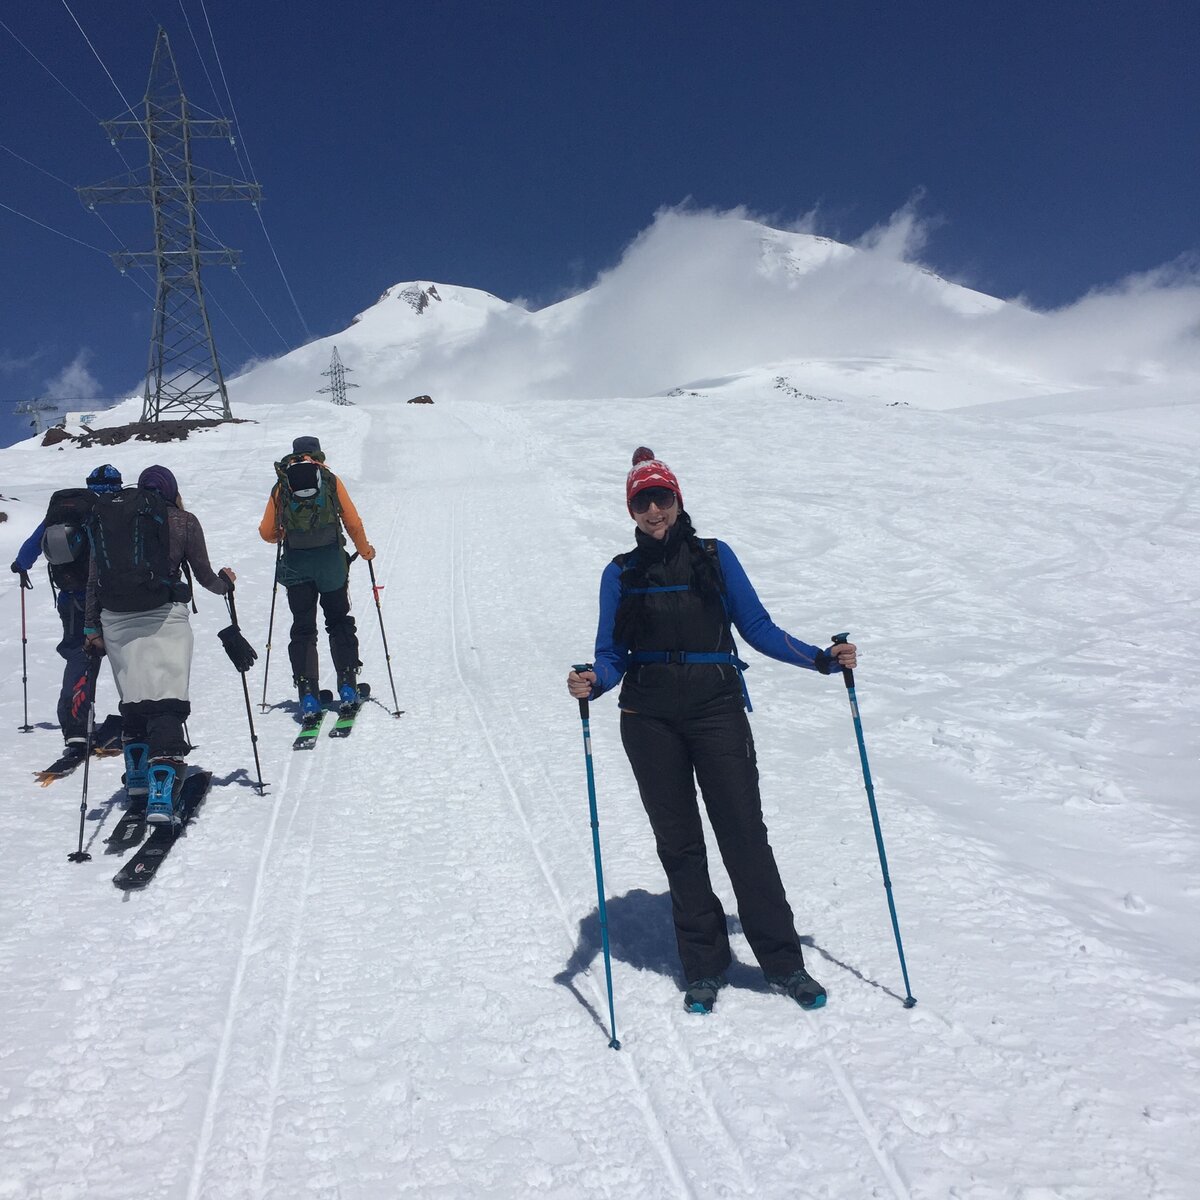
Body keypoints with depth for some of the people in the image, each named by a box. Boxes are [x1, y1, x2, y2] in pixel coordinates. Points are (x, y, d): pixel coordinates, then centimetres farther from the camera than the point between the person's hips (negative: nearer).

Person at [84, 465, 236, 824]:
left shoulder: (104, 518, 13)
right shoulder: (182, 520, 3)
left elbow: (93, 580, 10)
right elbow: (205, 577, 8)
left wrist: (92, 626, 15)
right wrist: (226, 582, 29)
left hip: (115, 621, 4)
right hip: (163, 618, -4)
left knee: (133, 700, 19)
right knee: (167, 704, -7)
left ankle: (138, 777, 33)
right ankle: (160, 796, -18)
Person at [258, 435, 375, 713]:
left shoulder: (281, 487, 6)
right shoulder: (331, 481, 3)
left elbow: (266, 532, 8)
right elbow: (353, 523, 3)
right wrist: (365, 550, 19)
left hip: (296, 565, 1)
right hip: (331, 561, 0)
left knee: (303, 628, 8)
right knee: (339, 622, 15)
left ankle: (308, 695, 1)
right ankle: (347, 685, 10)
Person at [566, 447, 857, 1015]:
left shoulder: (714, 557, 5)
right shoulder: (621, 574, 7)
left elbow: (758, 628, 6)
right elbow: (612, 655, 5)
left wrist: (822, 659, -5)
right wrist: (592, 683, -17)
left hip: (717, 709, -1)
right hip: (650, 719, 2)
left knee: (744, 834, -4)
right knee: (678, 844, 7)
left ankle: (783, 961, 9)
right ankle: (704, 966, 19)